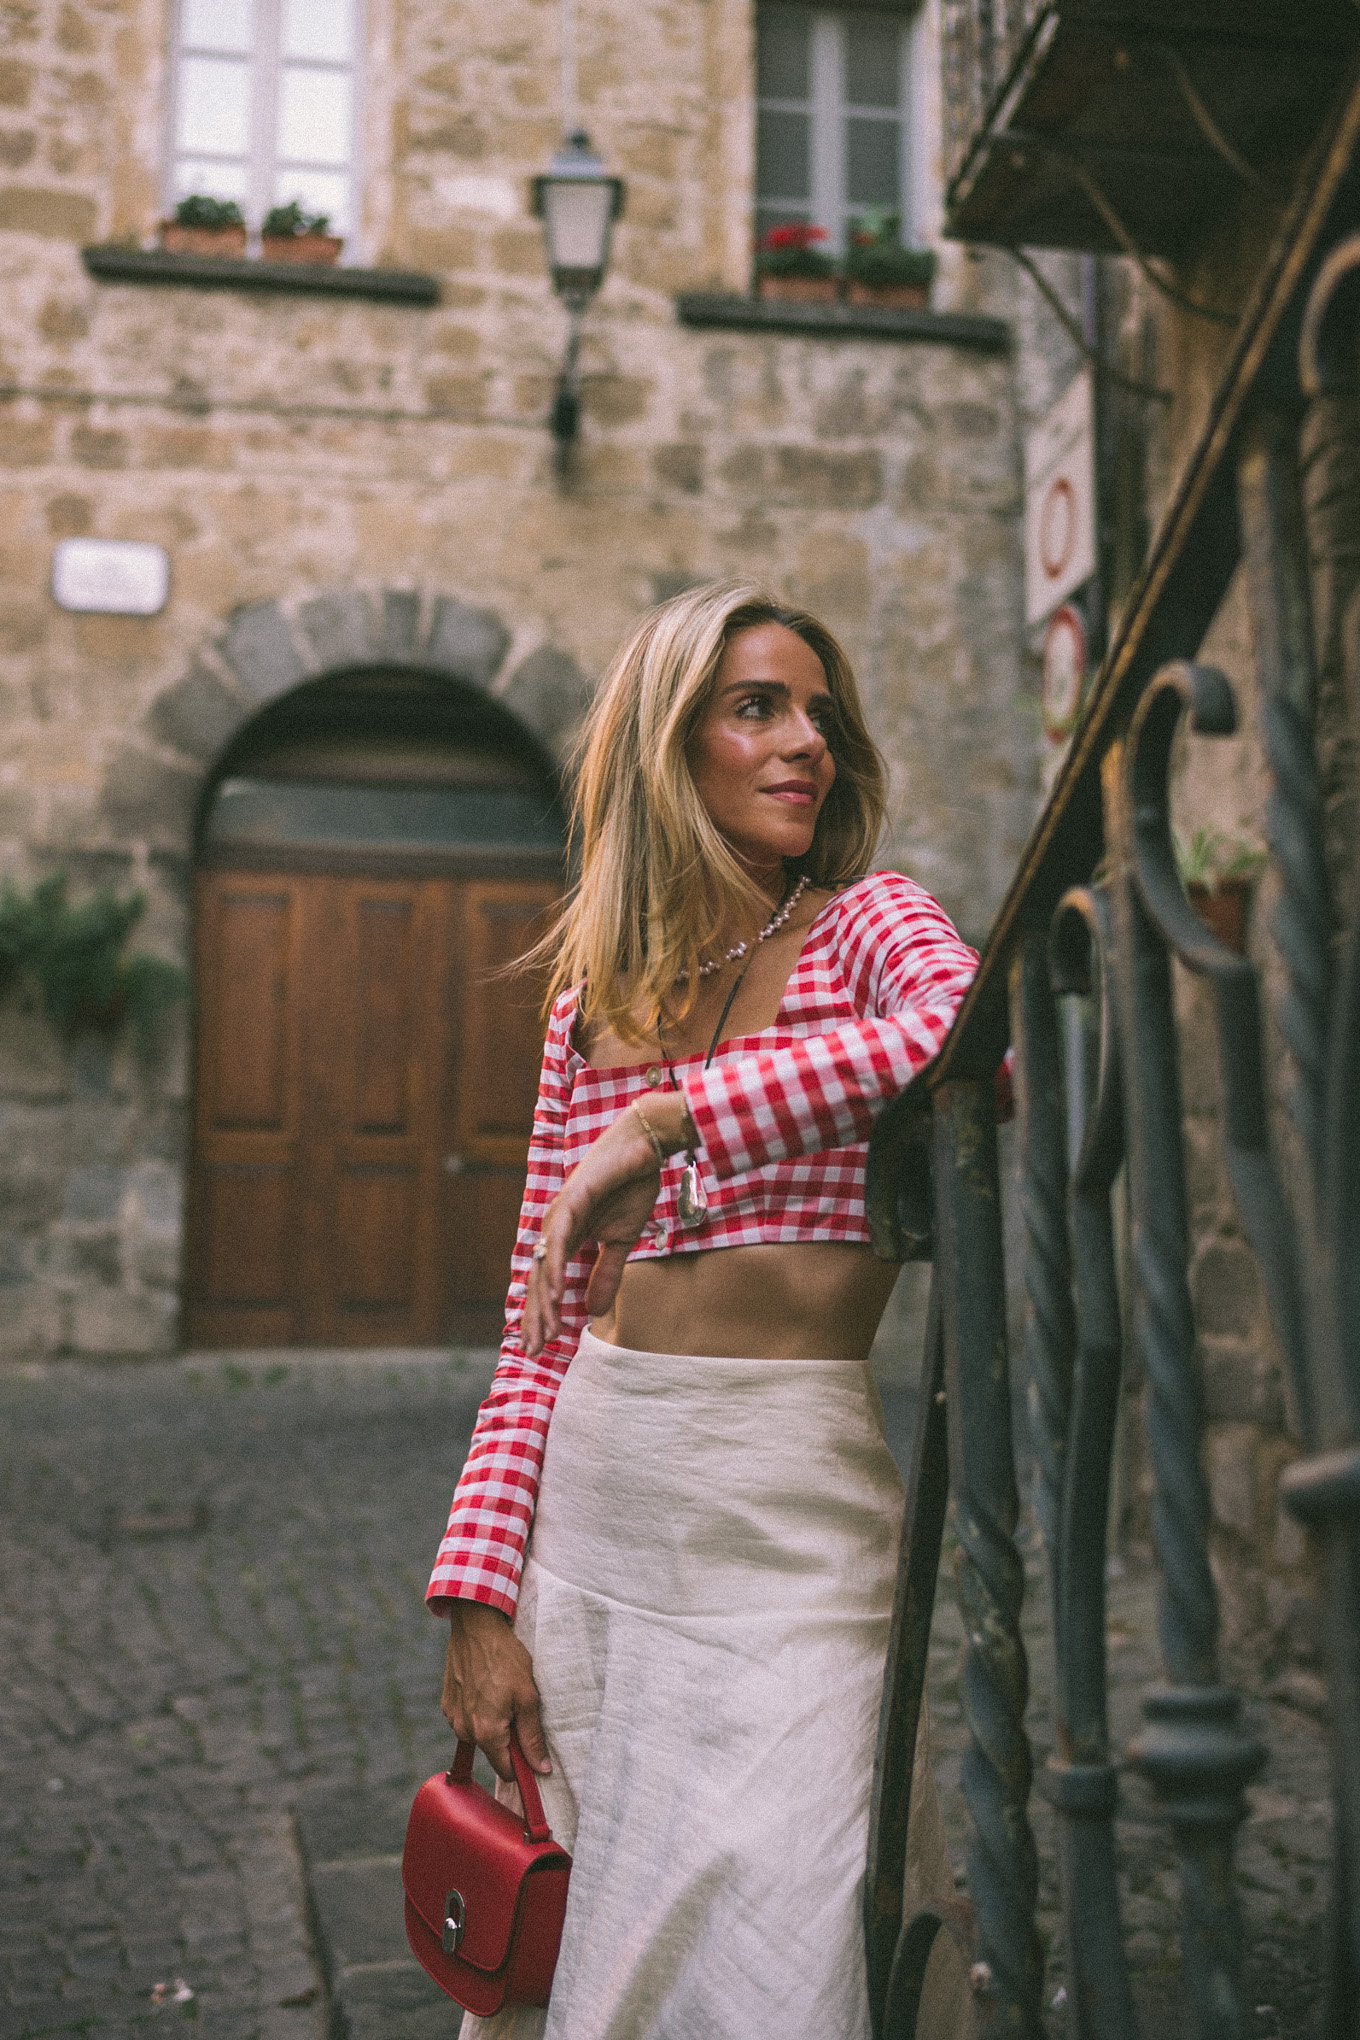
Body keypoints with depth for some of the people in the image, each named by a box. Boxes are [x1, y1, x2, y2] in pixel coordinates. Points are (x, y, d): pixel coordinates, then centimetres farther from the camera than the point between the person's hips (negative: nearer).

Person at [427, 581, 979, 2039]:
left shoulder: (869, 924, 1)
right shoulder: (592, 999, 9)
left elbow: (969, 1030, -27)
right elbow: (541, 1334, 8)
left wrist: (671, 1116, -26)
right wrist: (478, 1595, -1)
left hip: (791, 1512, -4)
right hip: (585, 1514, 4)